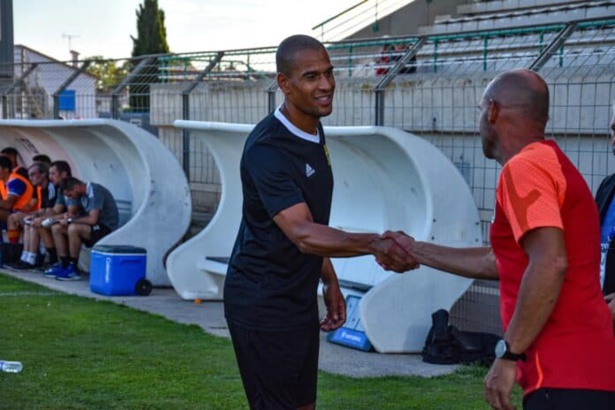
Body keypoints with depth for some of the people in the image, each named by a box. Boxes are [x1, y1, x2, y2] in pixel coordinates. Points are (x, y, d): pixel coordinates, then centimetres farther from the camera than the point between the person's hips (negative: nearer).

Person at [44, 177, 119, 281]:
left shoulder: (95, 191, -19)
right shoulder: (84, 193, 9)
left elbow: (92, 219, -28)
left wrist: (70, 220, -17)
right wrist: (70, 216, -2)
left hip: (106, 228, -10)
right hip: (94, 228, 10)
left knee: (73, 228, -33)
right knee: (56, 228, 1)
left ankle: (73, 269, -22)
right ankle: (64, 265, -1)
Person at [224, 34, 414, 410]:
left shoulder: (314, 132, 6)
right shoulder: (267, 149, -23)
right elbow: (302, 234, -34)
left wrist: (329, 281, 16)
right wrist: (372, 243, -46)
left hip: (300, 301, 9)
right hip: (263, 305, -9)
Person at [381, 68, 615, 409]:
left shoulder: (524, 167, -12)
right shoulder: (549, 162, 20)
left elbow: (550, 264, -25)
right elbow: (501, 261, 29)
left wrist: (508, 354, -20)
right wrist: (416, 251, 36)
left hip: (566, 378, -10)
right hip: (583, 371, 10)